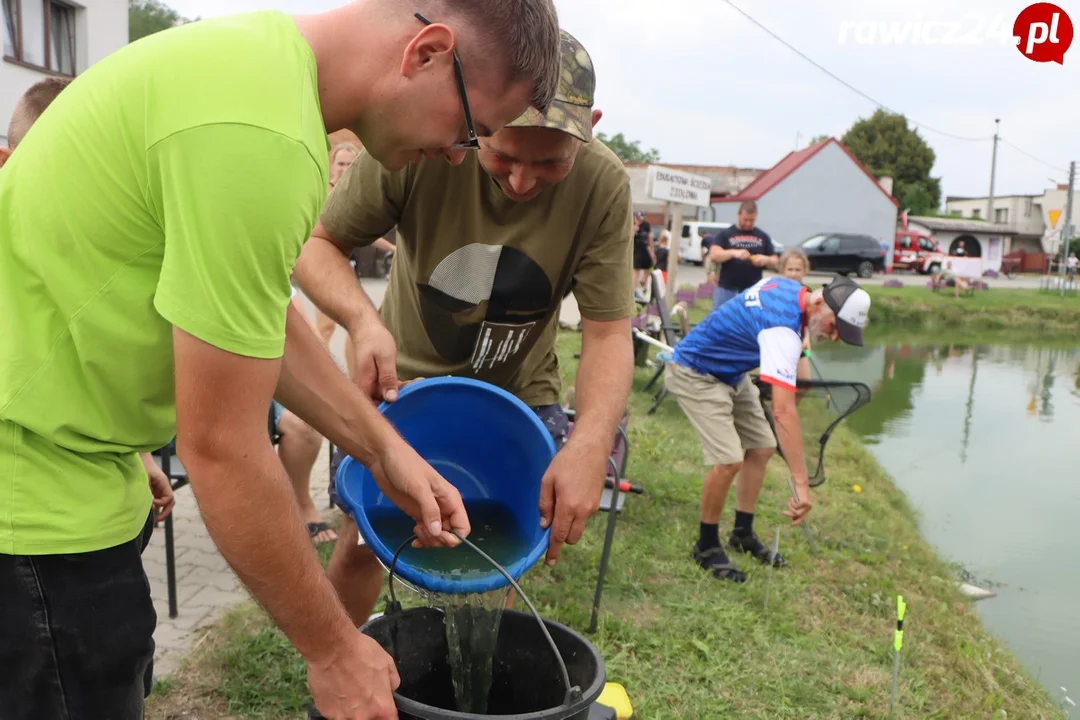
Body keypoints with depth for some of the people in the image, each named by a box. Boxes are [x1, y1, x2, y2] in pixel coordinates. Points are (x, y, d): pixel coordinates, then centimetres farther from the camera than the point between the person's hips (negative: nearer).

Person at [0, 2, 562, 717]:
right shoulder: (257, 136, -30)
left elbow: (257, 316, 10)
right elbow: (222, 450, -25)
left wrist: (386, 450, 7)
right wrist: (332, 651, -12)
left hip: (60, 453, 9)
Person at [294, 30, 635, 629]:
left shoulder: (603, 186, -22)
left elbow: (608, 335, -21)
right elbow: (315, 244, -16)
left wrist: (590, 442, -39)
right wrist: (362, 318, -37)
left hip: (518, 396, 1)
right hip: (406, 379, 0)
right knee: (361, 544, 2)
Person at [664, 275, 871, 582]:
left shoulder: (790, 287, -6)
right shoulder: (782, 329, -34)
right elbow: (784, 411, -41)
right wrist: (801, 484, -43)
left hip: (731, 373, 10)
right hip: (695, 373, -10)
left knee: (761, 447, 8)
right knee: (729, 461, -20)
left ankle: (742, 534, 22)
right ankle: (707, 546, 0)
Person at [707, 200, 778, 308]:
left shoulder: (763, 237, 11)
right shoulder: (725, 234, 3)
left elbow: (775, 262, 13)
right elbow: (713, 255, -9)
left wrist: (766, 260, -11)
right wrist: (733, 253, -26)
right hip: (727, 290, -2)